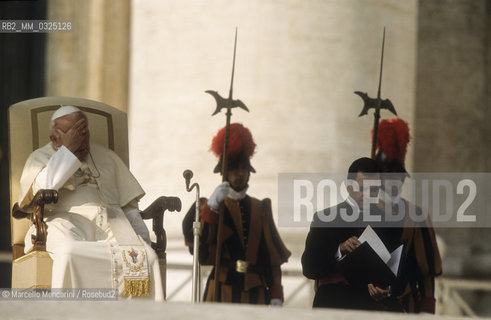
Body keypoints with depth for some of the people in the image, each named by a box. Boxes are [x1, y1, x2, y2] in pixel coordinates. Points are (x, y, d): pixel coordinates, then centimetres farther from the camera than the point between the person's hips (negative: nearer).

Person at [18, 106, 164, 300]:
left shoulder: (106, 156, 25)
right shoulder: (40, 158, 14)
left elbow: (129, 204, 21)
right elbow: (43, 188, -9)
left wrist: (143, 238, 5)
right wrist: (68, 149, -6)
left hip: (112, 223, 3)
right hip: (66, 222, -3)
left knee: (146, 257, -27)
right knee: (70, 253, -39)